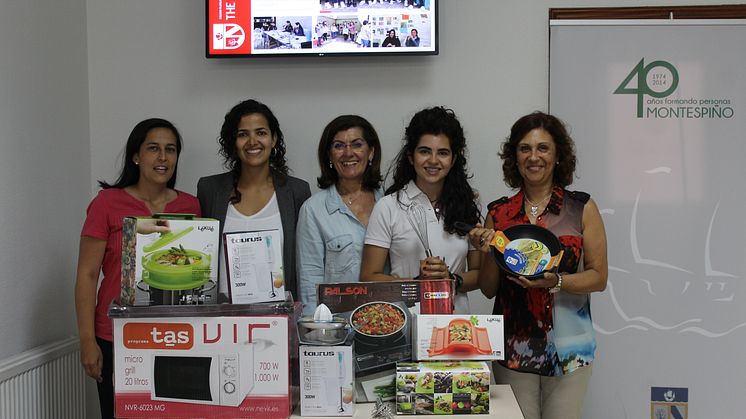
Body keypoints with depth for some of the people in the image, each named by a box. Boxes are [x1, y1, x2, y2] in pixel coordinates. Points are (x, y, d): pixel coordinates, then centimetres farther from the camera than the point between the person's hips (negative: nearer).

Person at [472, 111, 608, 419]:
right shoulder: (499, 212, 4)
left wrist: (556, 281, -18)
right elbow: (488, 289, 7)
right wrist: (490, 252, -11)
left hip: (568, 346, -1)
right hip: (513, 347, 2)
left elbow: (599, 277, -2)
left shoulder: (582, 208, 0)